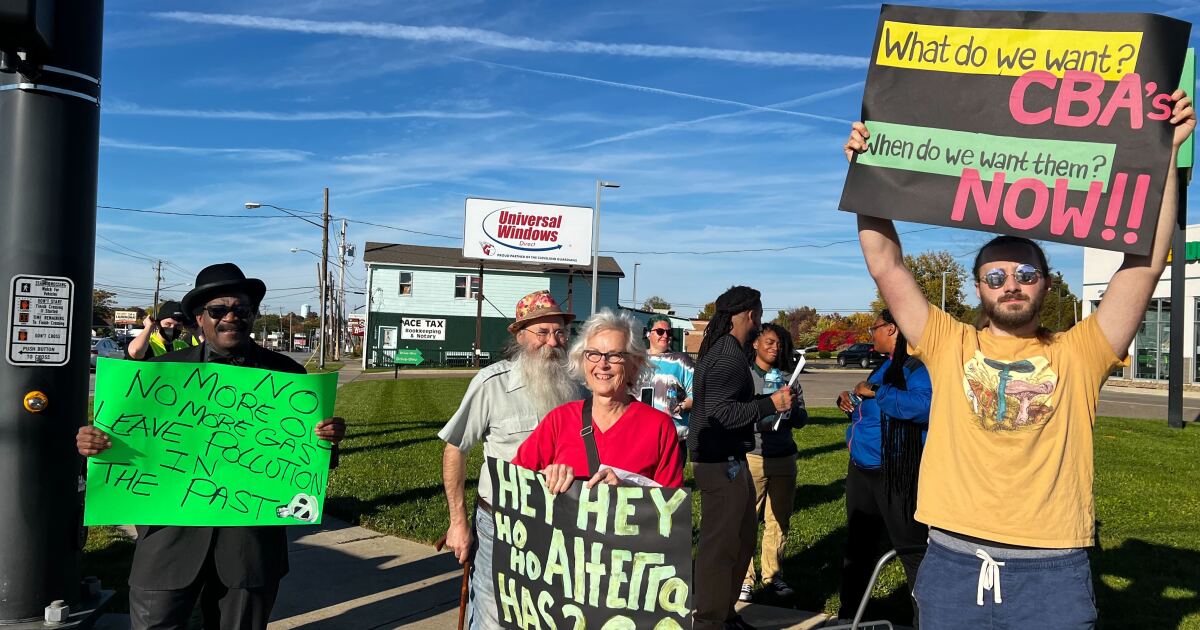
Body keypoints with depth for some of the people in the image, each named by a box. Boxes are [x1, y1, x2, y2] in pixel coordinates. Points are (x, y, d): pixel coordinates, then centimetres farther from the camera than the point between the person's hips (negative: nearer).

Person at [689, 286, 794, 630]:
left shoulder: (723, 350, 14)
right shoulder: (729, 356, -18)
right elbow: (721, 413, -26)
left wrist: (768, 399, 21)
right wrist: (770, 404, -21)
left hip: (728, 459, 11)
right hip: (720, 462, -11)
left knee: (742, 538, 19)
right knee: (720, 545, -2)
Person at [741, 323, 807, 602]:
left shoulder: (788, 378, 12)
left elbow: (801, 420, 11)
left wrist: (791, 408, -11)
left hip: (784, 458, 5)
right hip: (752, 456, -4)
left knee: (779, 521, 9)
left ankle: (772, 576, 21)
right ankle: (745, 579, 5)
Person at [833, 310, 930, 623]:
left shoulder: (918, 366, -16)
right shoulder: (886, 366, 15)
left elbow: (923, 405, -36)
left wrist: (875, 392, -27)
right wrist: (851, 400, 6)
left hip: (896, 475, -10)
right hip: (861, 470, 10)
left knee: (912, 549, -2)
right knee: (858, 545, 20)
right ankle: (848, 615, 34)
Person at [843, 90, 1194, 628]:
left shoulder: (1077, 355, 6)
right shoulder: (949, 347, 6)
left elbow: (1145, 262, 0)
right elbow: (886, 264, 4)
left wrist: (1165, 153, -1)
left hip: (1052, 571, 0)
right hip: (952, 563, 1)